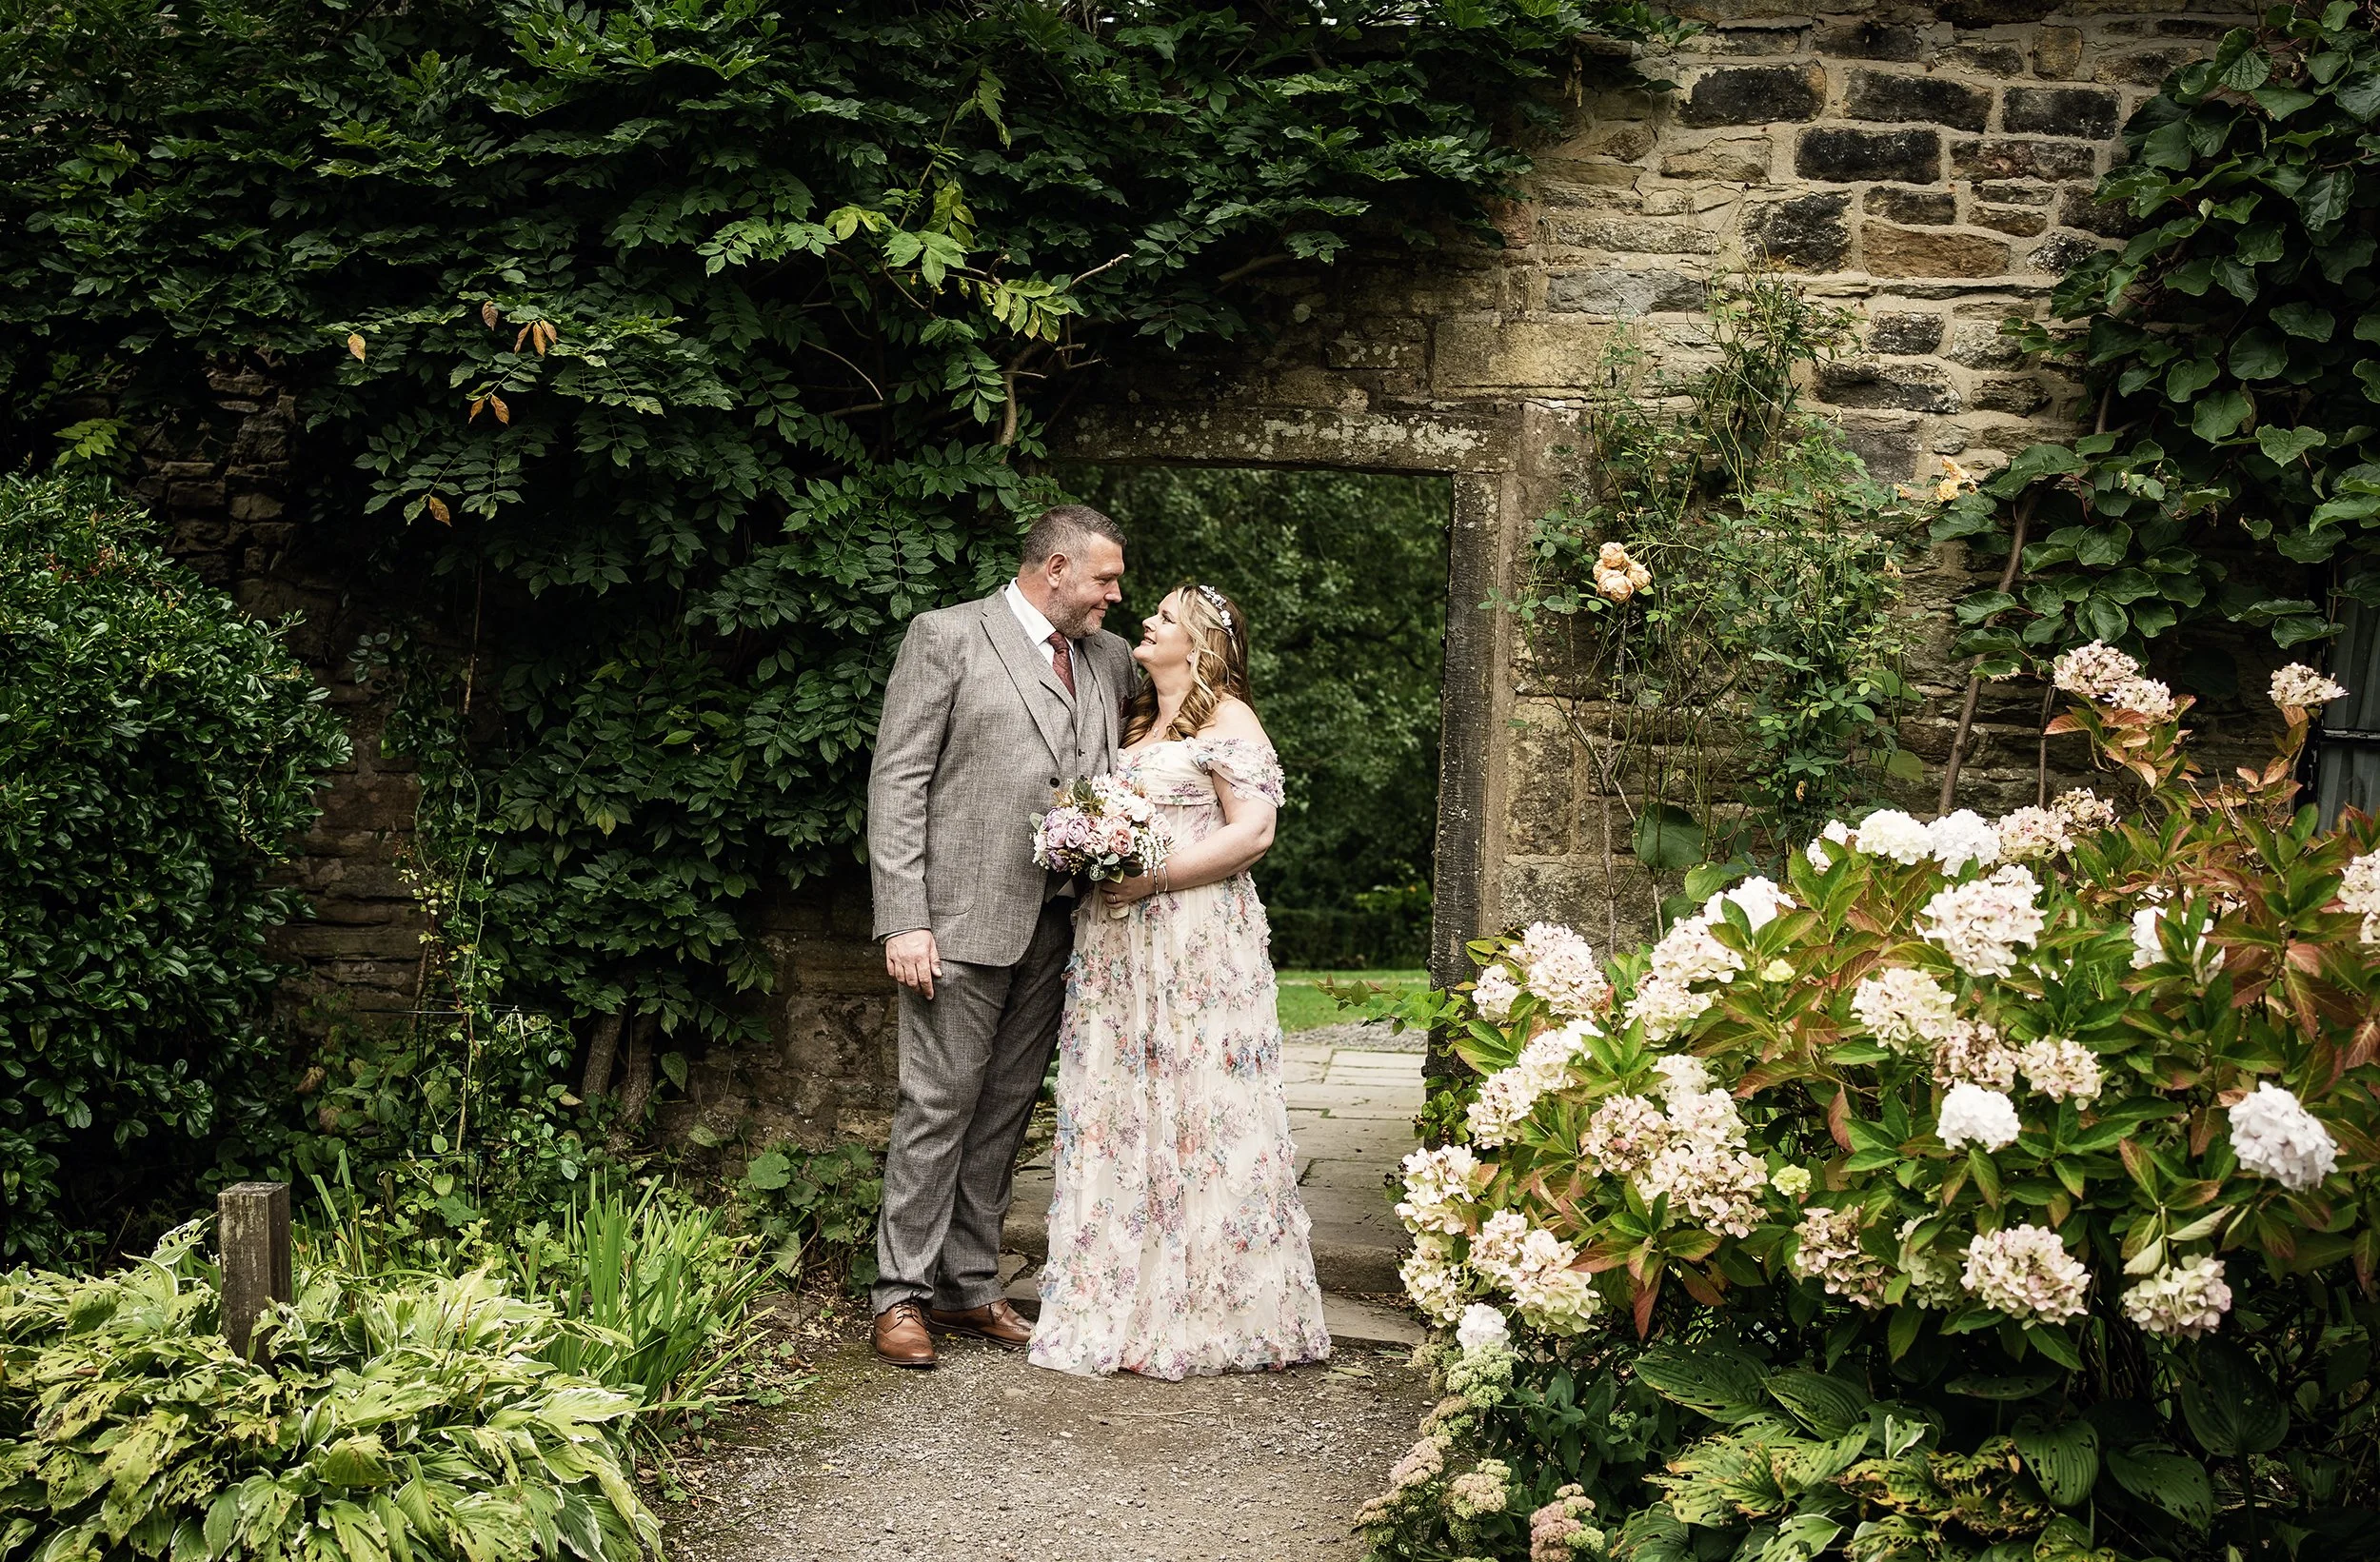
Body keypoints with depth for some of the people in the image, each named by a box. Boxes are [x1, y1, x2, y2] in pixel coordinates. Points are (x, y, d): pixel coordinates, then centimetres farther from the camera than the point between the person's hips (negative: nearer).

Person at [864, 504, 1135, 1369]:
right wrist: (904, 920, -13)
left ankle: (969, 1286, 19)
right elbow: (898, 782, -6)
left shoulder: (1109, 659, 15)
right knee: (939, 1105, -3)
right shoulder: (947, 635, -2)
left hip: (1053, 926, 6)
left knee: (1005, 1111, 10)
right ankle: (902, 1293, 6)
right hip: (962, 919, -6)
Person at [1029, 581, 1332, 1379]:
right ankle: (1121, 1303, 12)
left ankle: (1208, 1312, 2)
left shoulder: (1228, 720, -3)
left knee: (1197, 1117, -5)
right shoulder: (1133, 722, 20)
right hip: (1117, 951, 8)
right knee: (1115, 1115, 6)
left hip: (1196, 949, -8)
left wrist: (1151, 877, -16)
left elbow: (1252, 831, -12)